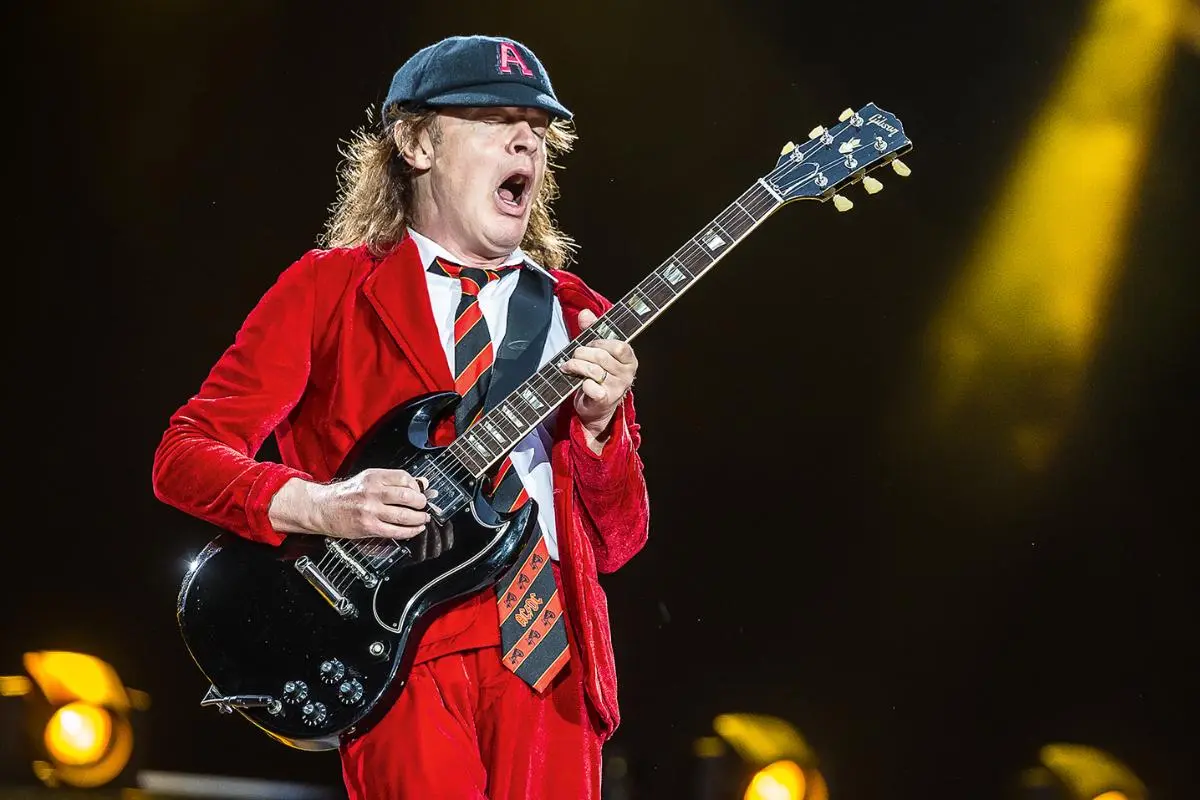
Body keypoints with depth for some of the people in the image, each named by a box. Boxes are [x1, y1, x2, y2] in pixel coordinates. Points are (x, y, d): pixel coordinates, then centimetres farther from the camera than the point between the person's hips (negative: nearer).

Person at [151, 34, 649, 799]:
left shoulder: (575, 313, 17)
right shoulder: (326, 290, 7)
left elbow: (618, 541, 14)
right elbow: (184, 455, 1)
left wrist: (599, 424, -5)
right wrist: (318, 505, -15)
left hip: (549, 651, 4)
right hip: (405, 649, -4)